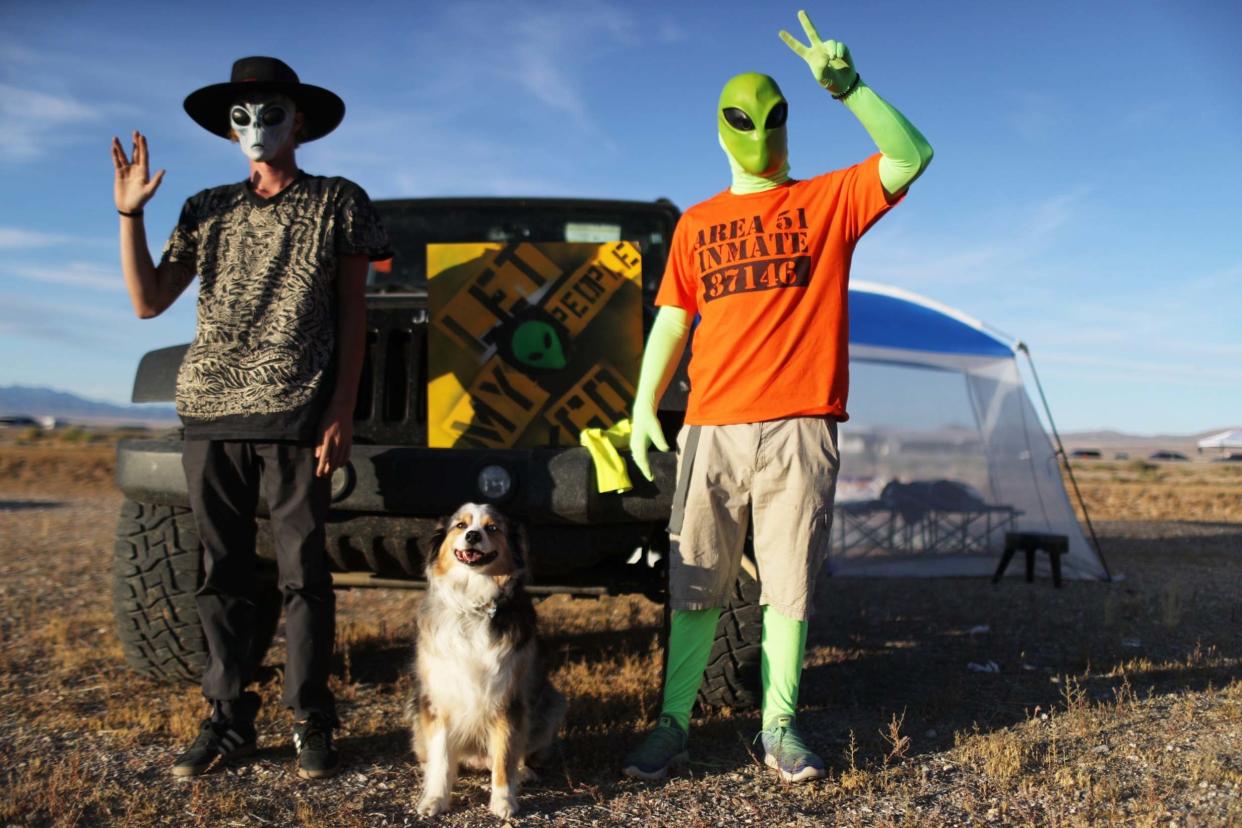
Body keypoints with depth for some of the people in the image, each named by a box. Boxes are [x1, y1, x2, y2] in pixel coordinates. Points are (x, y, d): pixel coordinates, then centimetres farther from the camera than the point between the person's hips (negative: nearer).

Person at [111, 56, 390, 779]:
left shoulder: (338, 202, 6)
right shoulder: (207, 210, 15)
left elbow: (352, 312, 1)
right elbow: (149, 301, 10)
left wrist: (342, 412, -7)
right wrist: (131, 213, 1)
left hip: (295, 419, -3)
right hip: (210, 417, 4)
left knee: (304, 575, 0)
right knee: (222, 575, 7)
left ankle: (313, 725, 10)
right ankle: (229, 719, 18)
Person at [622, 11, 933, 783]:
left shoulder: (829, 201, 9)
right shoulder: (696, 224, 16)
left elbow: (912, 156, -4)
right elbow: (672, 320, 14)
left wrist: (847, 83, -11)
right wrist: (644, 407, 4)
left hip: (801, 428, -1)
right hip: (713, 429, 2)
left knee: (790, 587, 3)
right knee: (696, 587, 3)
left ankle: (780, 727, 13)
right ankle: (672, 726, 10)